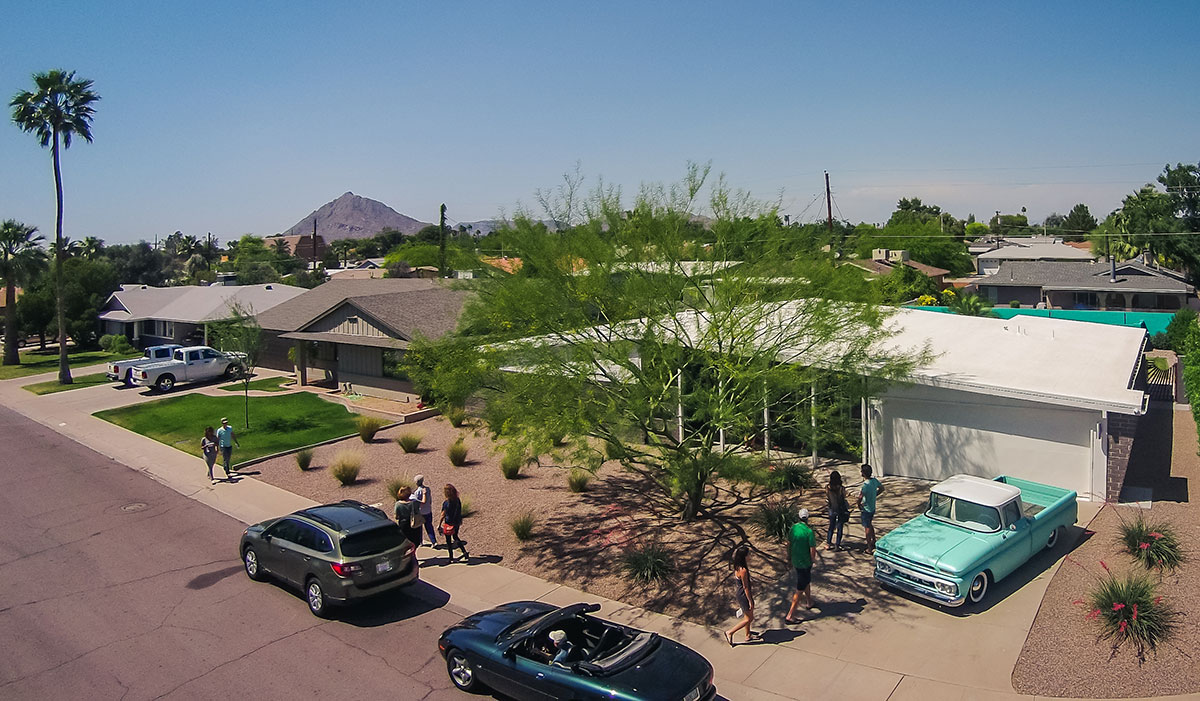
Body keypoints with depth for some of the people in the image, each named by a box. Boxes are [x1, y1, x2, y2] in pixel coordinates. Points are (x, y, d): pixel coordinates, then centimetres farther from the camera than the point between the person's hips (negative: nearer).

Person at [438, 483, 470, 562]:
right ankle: (465, 553, 17)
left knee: (448, 542, 12)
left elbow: (443, 515, -17)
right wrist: (460, 521, 19)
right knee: (455, 537, 26)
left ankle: (451, 558, 21)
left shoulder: (446, 503, -23)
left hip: (449, 524, -6)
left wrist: (439, 525, -5)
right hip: (457, 523, 6)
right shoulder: (458, 500, -6)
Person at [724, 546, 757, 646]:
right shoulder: (743, 570, -32)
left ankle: (748, 635, 43)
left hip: (739, 592, 9)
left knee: (747, 616, 25)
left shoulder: (737, 566, -4)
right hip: (743, 595, -9)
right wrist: (750, 601, -14)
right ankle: (729, 633, 16)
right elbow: (745, 587, -24)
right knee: (749, 619, 9)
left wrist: (750, 592, 23)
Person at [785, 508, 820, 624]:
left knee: (807, 581, 30)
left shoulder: (793, 528, -3)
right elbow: (813, 550, -20)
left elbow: (789, 544, 8)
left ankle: (809, 602, 48)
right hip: (805, 563, -7)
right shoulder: (808, 531, -22)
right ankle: (790, 615, 1)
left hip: (795, 561, 7)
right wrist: (813, 559, 1)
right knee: (800, 590, 0)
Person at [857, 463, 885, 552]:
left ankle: (869, 548, 18)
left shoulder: (866, 484, -30)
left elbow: (860, 496, -39)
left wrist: (859, 505, -20)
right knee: (870, 525, 27)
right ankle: (873, 542, 40)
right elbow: (881, 488, 13)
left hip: (866, 509, -7)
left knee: (867, 528, 7)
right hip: (873, 508, 8)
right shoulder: (874, 480, -5)